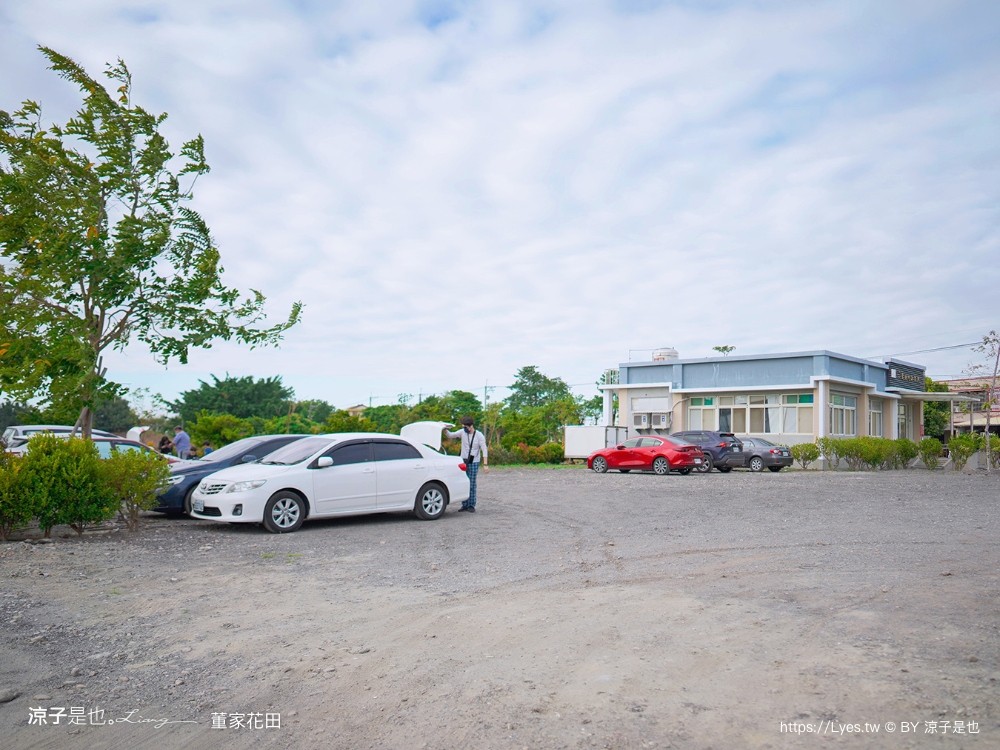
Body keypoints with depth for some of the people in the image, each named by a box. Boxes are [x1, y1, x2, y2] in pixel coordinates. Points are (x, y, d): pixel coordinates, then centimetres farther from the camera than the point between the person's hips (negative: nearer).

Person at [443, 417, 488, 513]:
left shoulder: (479, 435, -10)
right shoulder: (462, 432, -1)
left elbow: (484, 450, -12)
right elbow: (450, 435, 2)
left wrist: (485, 464, -18)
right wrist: (445, 429, -19)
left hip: (474, 462, -3)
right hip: (463, 461, 3)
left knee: (472, 484, -2)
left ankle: (471, 506, 5)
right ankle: (465, 505, 9)